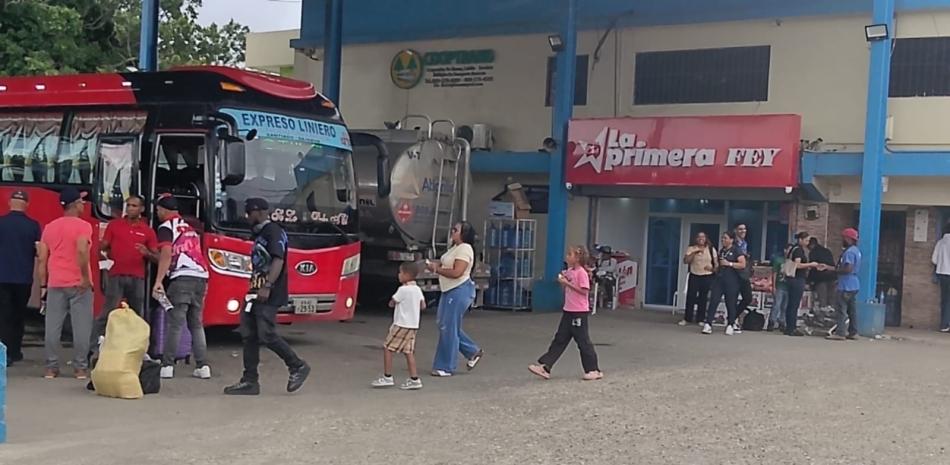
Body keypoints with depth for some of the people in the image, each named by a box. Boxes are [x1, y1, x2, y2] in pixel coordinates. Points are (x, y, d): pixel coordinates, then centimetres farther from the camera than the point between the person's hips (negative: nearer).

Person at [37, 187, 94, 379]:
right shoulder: (83, 226, -6)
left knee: (53, 327, 5)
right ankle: (80, 368, 0)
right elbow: (82, 251, -22)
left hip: (55, 284, 5)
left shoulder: (50, 227, 10)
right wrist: (85, 277, -17)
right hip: (78, 284, -5)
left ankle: (51, 368, 6)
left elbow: (42, 259, 8)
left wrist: (43, 285, 12)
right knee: (81, 327, 0)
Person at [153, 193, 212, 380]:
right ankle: (202, 366, 7)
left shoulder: (166, 227, 2)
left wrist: (158, 281, -17)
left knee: (174, 323, -4)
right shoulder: (190, 227, 26)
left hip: (182, 278, -7)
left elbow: (166, 254, -12)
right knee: (196, 324, 11)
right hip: (201, 277, 7)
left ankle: (167, 365, -4)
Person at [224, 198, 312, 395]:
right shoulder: (259, 234, 21)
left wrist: (267, 287, -29)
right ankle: (250, 381, 9)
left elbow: (278, 261, -20)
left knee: (267, 335, -13)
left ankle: (297, 366, 3)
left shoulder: (274, 232, -9)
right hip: (256, 293, 10)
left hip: (269, 296, -10)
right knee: (249, 335, 6)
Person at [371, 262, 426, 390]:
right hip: (413, 325, 8)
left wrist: (392, 302, 13)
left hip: (401, 325, -8)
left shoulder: (403, 289, -15)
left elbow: (391, 303, -8)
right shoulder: (417, 289, 9)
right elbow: (423, 306, 11)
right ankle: (414, 379, 4)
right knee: (408, 351, 9)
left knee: (387, 348, 0)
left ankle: (388, 377, 1)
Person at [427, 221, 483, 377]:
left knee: (448, 328, -4)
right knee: (446, 326, 15)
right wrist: (435, 264, 3)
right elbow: (446, 263, 23)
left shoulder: (464, 249, -17)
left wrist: (436, 269, -16)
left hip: (459, 291, -11)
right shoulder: (455, 247, 15)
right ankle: (473, 352, 26)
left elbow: (456, 272, -25)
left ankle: (445, 367, 5)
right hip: (450, 291, 11)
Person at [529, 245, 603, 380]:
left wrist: (567, 283, -20)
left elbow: (584, 291, -20)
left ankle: (594, 370, 11)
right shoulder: (569, 271, 10)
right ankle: (544, 367, 4)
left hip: (580, 312, -8)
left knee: (583, 341, 0)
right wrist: (562, 281, -1)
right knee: (559, 340, 7)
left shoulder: (581, 273, -14)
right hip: (568, 311, 8)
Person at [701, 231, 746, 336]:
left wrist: (729, 264, -16)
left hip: (732, 281, -6)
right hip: (720, 278, 6)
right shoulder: (721, 251, 16)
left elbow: (743, 264, -14)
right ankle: (708, 324, -9)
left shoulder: (736, 250, -4)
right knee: (713, 301, -6)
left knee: (731, 303, 3)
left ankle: (730, 325, 15)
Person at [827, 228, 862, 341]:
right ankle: (853, 332, 14)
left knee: (842, 310, -9)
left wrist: (836, 270, -10)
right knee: (852, 310, 12)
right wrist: (838, 268, 18)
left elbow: (848, 268, -24)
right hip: (854, 284, 10)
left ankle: (840, 333, -11)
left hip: (846, 285, -10)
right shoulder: (856, 250, 16)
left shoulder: (849, 251, -16)